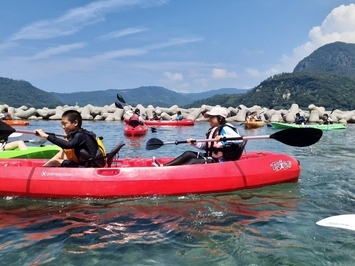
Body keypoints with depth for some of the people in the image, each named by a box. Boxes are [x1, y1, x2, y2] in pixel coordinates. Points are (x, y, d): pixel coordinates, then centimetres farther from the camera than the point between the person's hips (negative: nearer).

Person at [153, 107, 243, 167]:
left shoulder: (225, 129, -12)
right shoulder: (212, 130, 16)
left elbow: (239, 139, -25)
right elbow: (206, 146, 19)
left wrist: (223, 137, -36)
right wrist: (194, 143, 6)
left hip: (219, 161, -9)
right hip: (210, 157, 9)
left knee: (193, 162, -22)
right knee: (188, 154, -2)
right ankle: (163, 166, -12)